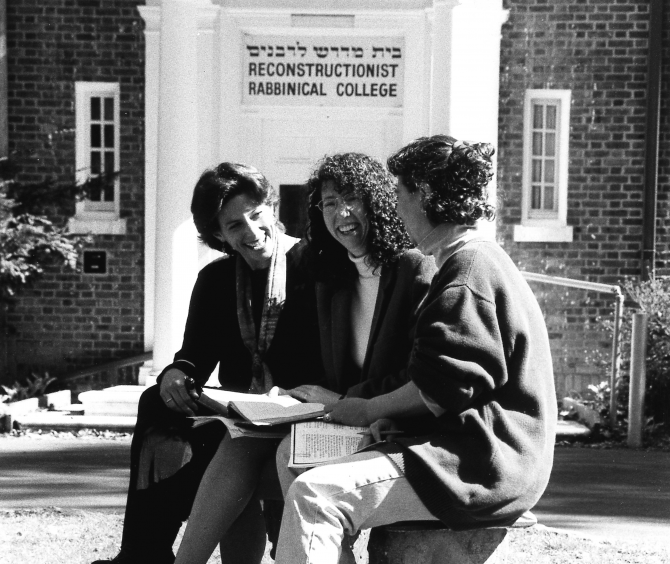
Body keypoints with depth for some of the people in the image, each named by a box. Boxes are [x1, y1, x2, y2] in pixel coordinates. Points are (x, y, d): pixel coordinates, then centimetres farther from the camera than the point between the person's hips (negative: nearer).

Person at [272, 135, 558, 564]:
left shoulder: (468, 271, -13)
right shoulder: (480, 260, 22)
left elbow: (442, 390, -17)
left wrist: (369, 410, -3)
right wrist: (392, 414, 8)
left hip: (482, 470, -11)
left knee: (312, 496, -23)